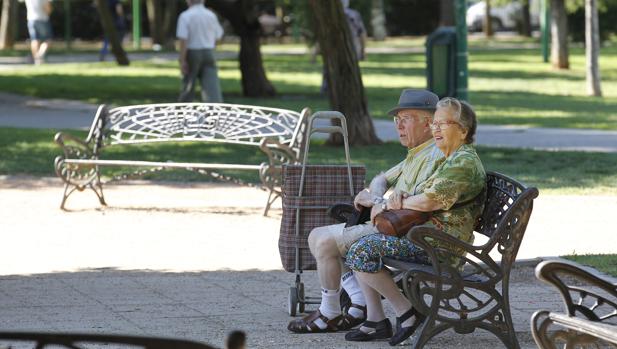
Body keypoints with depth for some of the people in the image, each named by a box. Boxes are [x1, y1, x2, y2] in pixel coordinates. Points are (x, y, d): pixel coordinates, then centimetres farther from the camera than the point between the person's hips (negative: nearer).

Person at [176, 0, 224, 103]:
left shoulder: (185, 16, -10)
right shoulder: (211, 15, 4)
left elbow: (183, 40, -17)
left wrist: (182, 60, -15)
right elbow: (218, 36, 14)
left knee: (188, 85, 12)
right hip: (208, 54, 2)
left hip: (192, 53, -2)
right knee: (211, 85, -6)